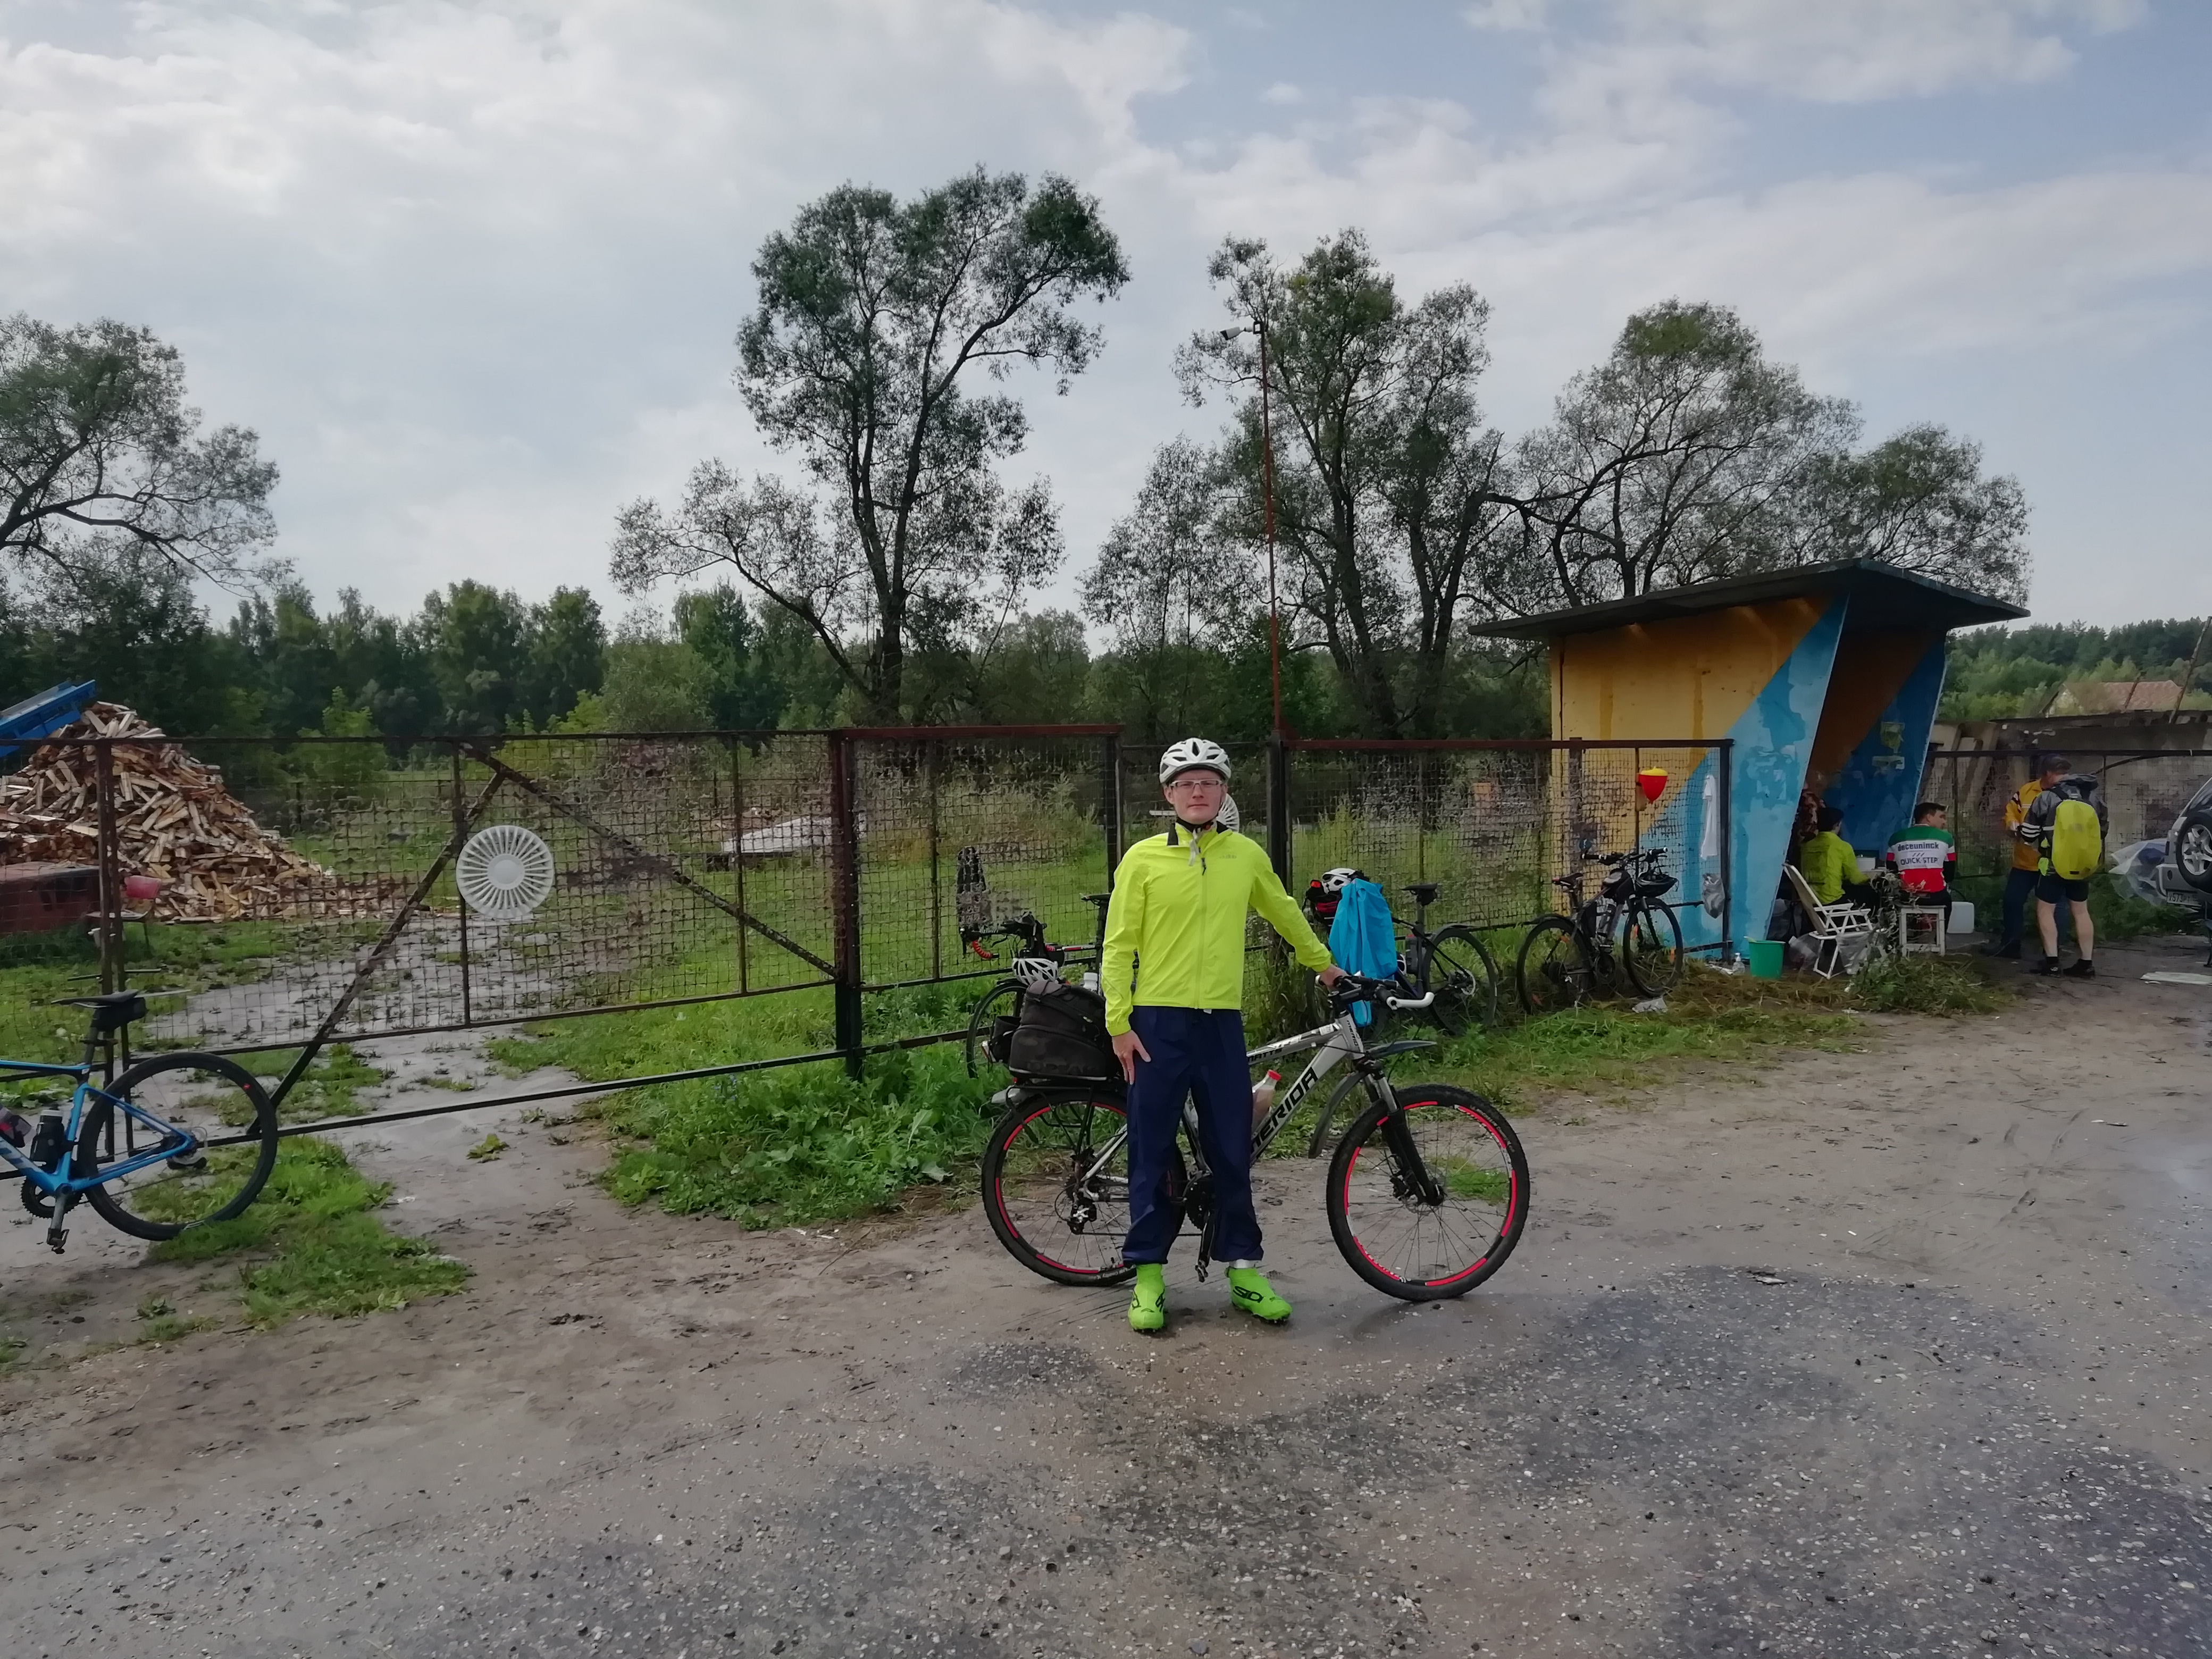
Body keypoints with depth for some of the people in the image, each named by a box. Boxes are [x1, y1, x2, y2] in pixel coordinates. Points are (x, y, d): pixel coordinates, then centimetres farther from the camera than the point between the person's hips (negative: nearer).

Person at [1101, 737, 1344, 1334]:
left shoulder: (1246, 856, 6)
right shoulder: (1142, 859, -2)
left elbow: (1284, 915, 23)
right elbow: (1119, 947, -1)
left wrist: (1322, 962, 34)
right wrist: (1119, 1024, -7)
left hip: (1222, 1022, 2)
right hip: (1158, 1022, -2)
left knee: (1233, 1151, 8)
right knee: (1153, 1152, 5)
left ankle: (1244, 1269, 22)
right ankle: (1149, 1274, 17)